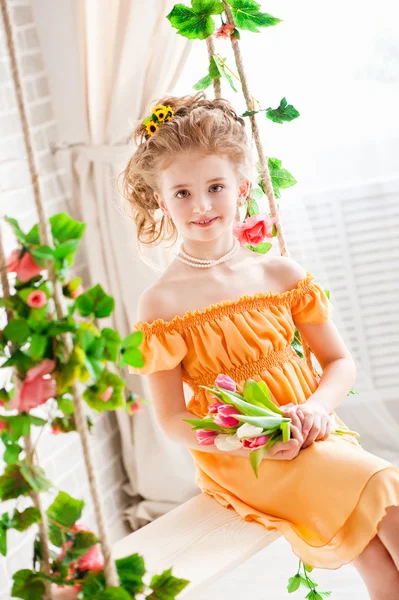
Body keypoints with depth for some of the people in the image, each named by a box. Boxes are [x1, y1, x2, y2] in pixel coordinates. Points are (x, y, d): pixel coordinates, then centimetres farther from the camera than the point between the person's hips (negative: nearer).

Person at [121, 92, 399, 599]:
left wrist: (316, 407, -12)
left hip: (309, 438, 4)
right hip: (238, 461, -4)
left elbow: (339, 361, 10)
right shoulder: (162, 304, -8)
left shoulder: (281, 275, 4)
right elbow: (172, 419, -8)